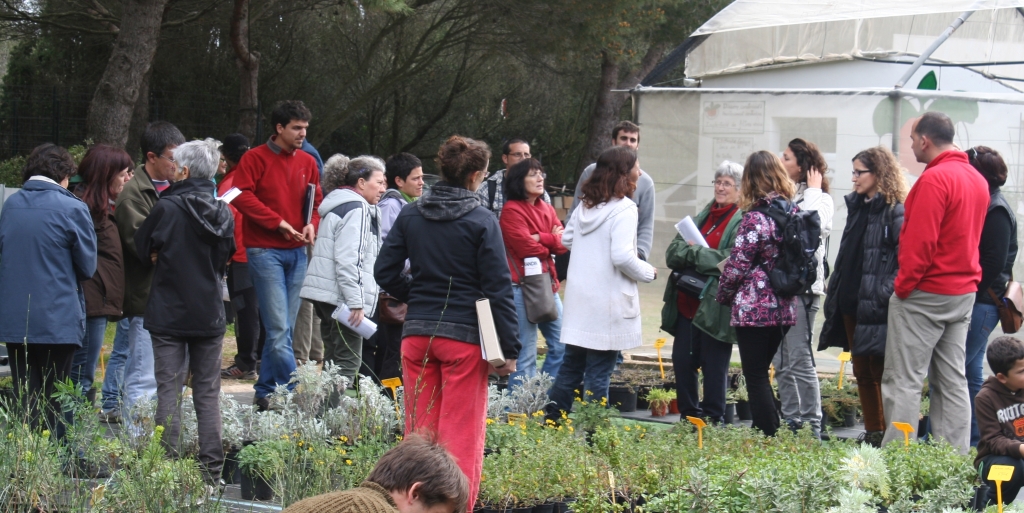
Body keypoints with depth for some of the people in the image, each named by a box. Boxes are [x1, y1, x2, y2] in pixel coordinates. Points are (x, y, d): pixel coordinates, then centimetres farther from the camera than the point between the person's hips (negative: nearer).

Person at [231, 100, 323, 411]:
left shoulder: (307, 162, 14)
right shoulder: (256, 158, -4)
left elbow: (316, 201, 20)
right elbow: (242, 197, -13)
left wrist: (311, 224, -2)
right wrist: (278, 223, -16)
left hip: (296, 253, 6)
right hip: (264, 251, -6)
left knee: (283, 329, 8)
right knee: (279, 328, -10)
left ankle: (265, 392, 16)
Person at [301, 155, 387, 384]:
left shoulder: (337, 206, 21)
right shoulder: (356, 209, -12)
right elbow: (349, 260, -21)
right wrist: (356, 303, -22)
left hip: (326, 295, 10)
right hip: (341, 297, -10)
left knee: (334, 361, 13)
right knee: (347, 363, -9)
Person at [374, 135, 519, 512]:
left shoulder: (410, 216, 5)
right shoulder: (481, 221, -8)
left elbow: (385, 272, 6)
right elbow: (498, 289, -9)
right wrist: (509, 349, -6)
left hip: (417, 335, 4)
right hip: (465, 337, -4)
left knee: (419, 431, 11)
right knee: (462, 435, 1)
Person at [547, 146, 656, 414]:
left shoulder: (585, 206, 9)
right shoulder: (623, 209, -15)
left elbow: (566, 239, 20)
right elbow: (622, 257, -22)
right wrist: (648, 272, -6)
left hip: (578, 300, 7)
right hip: (608, 305, -7)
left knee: (571, 365, 16)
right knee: (599, 372, -2)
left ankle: (552, 419, 20)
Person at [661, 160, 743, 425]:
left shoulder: (744, 222, -5)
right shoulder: (703, 217, 18)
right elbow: (672, 253, 9)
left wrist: (693, 252, -9)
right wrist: (695, 252, -12)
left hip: (716, 309, -7)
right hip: (687, 304, 7)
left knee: (714, 367, 0)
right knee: (682, 361, 10)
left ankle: (713, 420, 9)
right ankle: (689, 415, 22)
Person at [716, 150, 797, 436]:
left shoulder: (755, 219, -15)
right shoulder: (794, 213, 5)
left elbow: (737, 266, -12)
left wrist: (723, 295, 3)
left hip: (754, 309, -7)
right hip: (785, 308, 7)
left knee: (755, 377, -1)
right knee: (761, 374, 17)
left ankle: (769, 438, -3)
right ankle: (768, 431, 19)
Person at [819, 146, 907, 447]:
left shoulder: (895, 212, -11)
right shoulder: (856, 207, 15)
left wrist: (887, 293, -23)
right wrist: (834, 293, 15)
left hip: (877, 308, -9)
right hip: (851, 304, 9)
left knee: (880, 371, -3)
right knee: (861, 371, 13)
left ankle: (888, 434, 5)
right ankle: (872, 433, 21)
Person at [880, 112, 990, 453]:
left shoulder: (934, 179, -17)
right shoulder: (977, 179, 11)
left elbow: (920, 242, -20)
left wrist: (904, 285, -12)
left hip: (925, 294, -8)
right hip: (964, 292, 9)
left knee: (903, 381, -5)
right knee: (952, 381, 10)